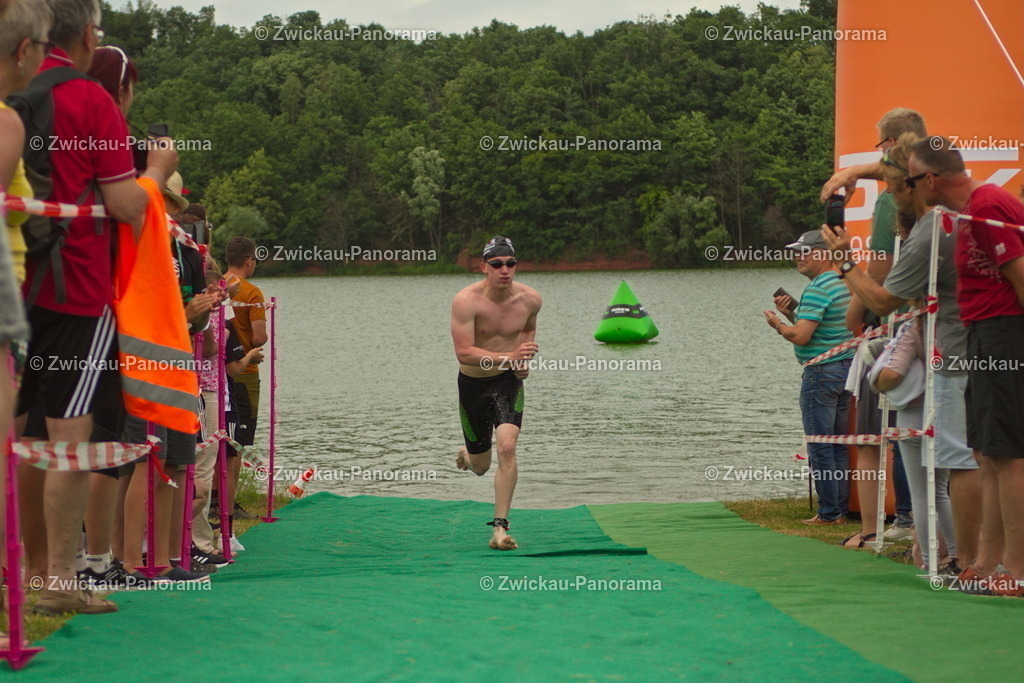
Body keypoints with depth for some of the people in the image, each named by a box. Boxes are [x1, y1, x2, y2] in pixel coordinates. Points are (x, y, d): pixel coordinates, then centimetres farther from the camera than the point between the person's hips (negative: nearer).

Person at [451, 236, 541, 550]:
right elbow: (463, 352, -29)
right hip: (473, 384, -1)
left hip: (509, 382, 1)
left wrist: (524, 361, 0)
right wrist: (510, 357, -40)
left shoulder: (530, 299, -8)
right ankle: (468, 456, 51)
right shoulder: (466, 301, -22)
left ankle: (500, 527, -15)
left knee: (507, 447, -21)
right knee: (481, 466, 10)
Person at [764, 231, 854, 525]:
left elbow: (800, 336, -21)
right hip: (846, 367, 10)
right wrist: (791, 313, 12)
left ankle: (829, 512, -4)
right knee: (839, 445, 11)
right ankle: (841, 508, 13)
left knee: (820, 447, -5)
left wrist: (777, 324, -3)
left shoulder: (817, 290, -16)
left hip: (821, 372, -10)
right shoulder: (842, 284, 15)